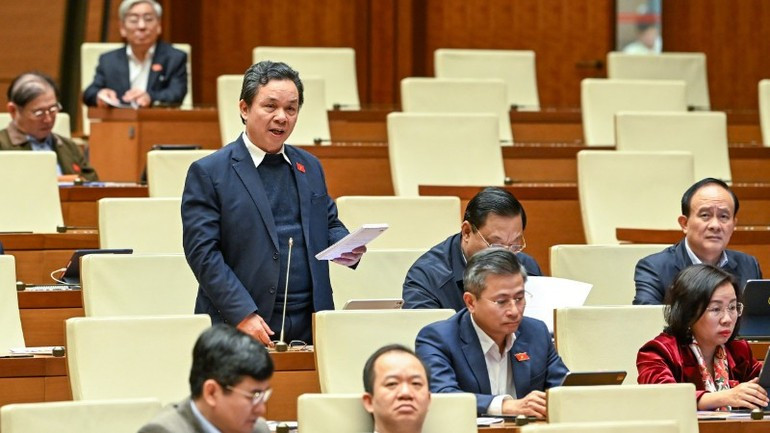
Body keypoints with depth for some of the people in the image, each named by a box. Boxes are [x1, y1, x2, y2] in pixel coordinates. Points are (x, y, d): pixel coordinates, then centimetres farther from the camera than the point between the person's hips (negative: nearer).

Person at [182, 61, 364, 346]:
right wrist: (243, 315, -17)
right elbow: (203, 253, -8)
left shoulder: (310, 167, 16)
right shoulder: (208, 173, -2)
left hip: (311, 325, 5)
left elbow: (329, 224, 26)